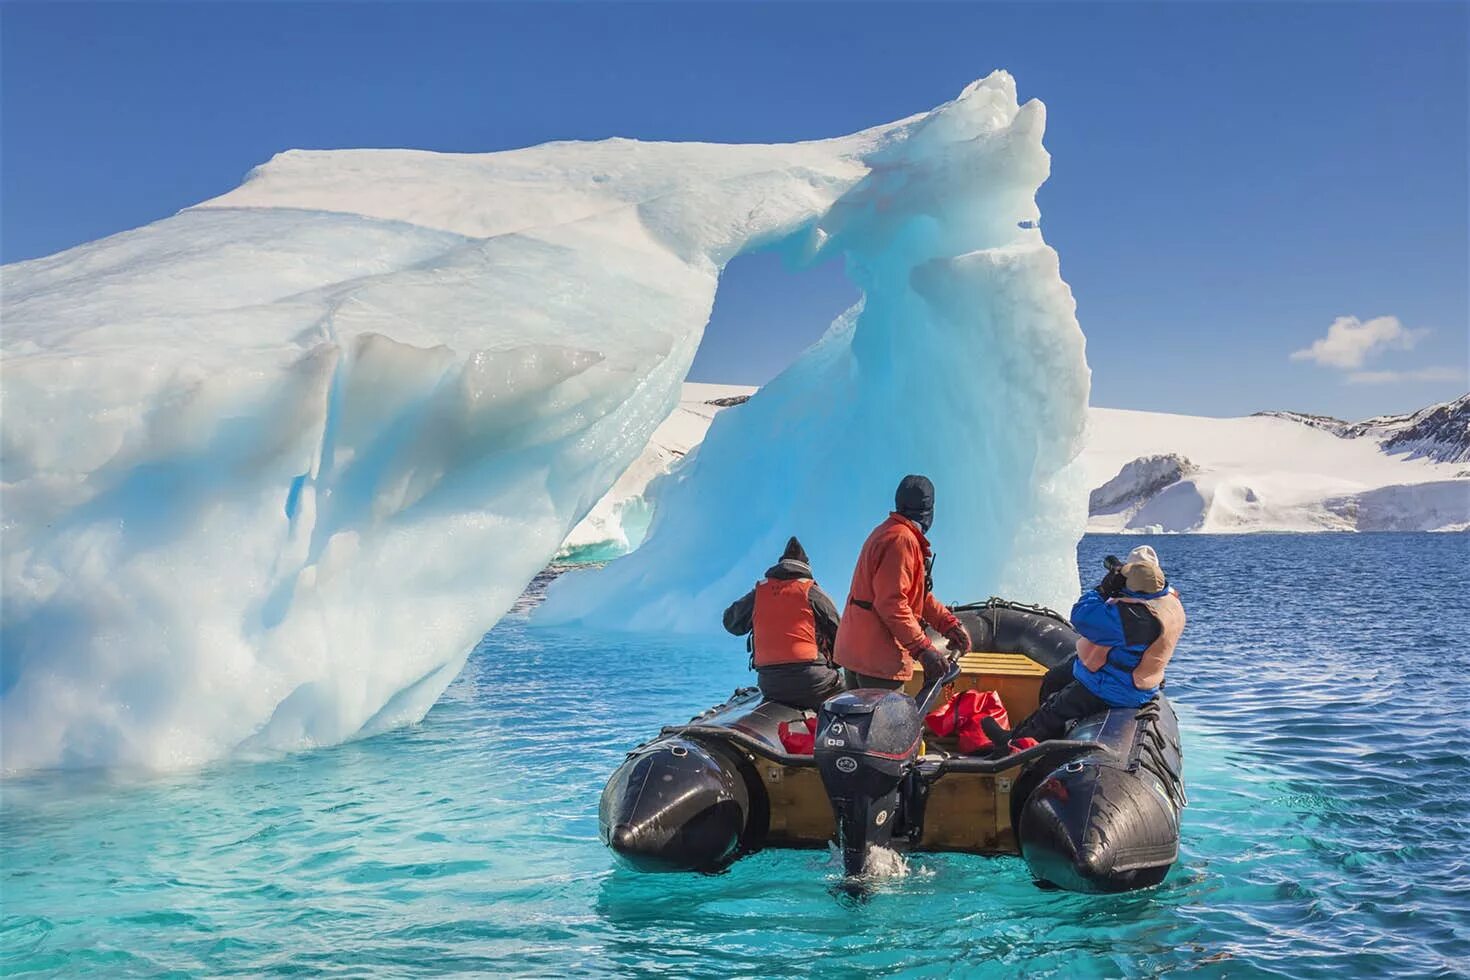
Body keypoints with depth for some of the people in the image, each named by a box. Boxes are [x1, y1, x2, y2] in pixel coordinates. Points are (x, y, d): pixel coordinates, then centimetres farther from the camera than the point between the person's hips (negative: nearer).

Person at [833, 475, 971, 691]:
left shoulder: (889, 532, 16)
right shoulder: (901, 540, -17)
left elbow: (919, 596, 18)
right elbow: (892, 604, -25)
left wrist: (949, 624, 8)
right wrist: (923, 649, -23)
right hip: (878, 658, -11)